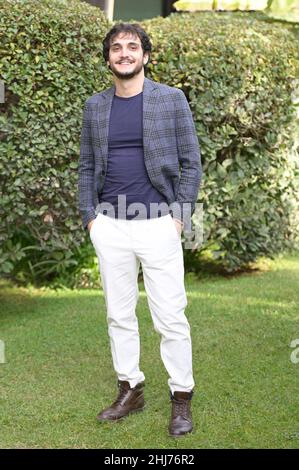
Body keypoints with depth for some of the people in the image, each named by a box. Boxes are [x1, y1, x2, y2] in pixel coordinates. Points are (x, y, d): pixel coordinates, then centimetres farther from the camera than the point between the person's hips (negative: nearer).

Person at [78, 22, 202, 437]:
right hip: (110, 228, 3)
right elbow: (87, 167, 13)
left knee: (170, 318, -1)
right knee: (119, 315, 10)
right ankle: (130, 391, 23)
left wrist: (181, 215, -7)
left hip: (158, 225, -3)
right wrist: (89, 216, 3)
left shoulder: (171, 99, 0)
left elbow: (191, 162, 0)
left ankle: (182, 398, 11)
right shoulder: (95, 106, 9)